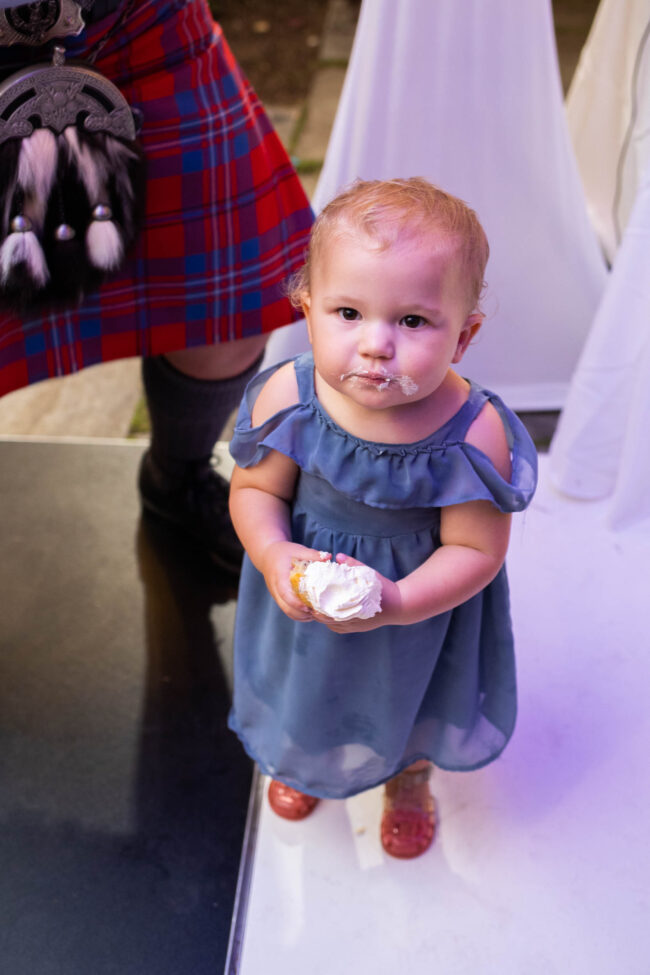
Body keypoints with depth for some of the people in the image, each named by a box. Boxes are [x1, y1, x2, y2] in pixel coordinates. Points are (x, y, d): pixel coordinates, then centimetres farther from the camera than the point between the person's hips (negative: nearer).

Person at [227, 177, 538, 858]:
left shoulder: (474, 435, -34)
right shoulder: (287, 398, -28)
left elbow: (475, 550, -25)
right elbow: (255, 490, -13)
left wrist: (397, 602, -38)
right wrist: (274, 557, -32)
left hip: (419, 606, -1)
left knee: (412, 703, 30)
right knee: (307, 688, 32)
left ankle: (409, 778, 67)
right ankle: (301, 759, 70)